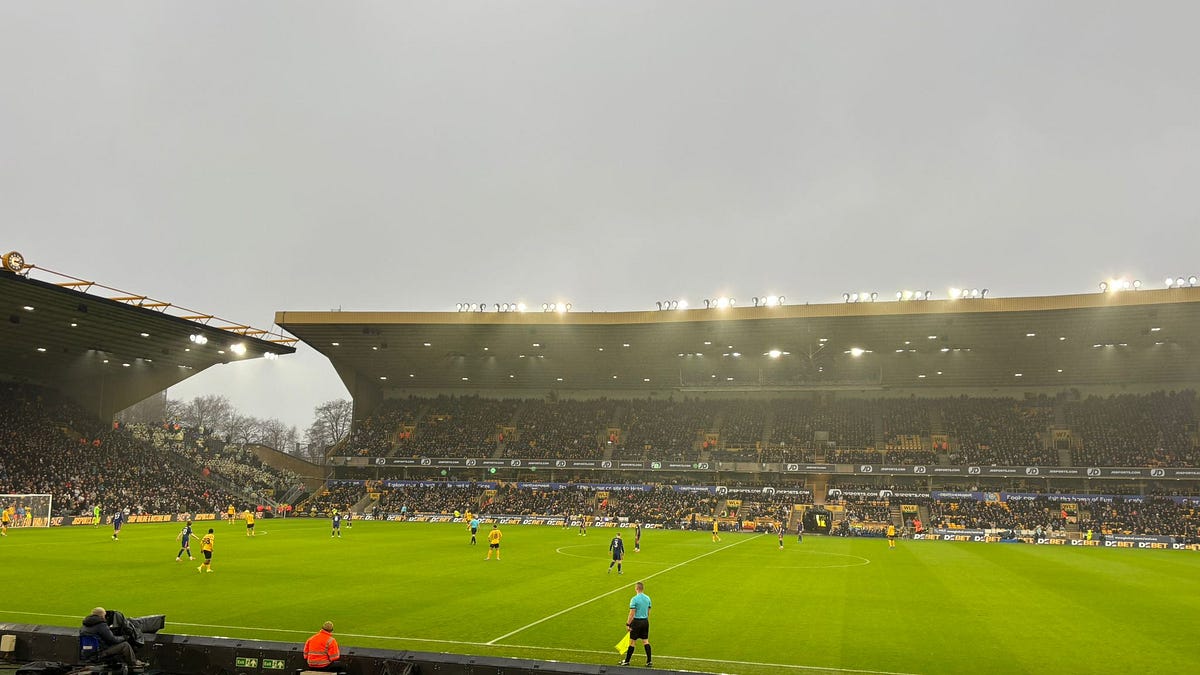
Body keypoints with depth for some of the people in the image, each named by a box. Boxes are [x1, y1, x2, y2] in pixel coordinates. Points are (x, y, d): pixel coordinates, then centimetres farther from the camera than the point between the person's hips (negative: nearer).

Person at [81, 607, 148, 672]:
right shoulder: (101, 625, -18)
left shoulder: (85, 625, 11)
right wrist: (122, 639, 4)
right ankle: (133, 664, 7)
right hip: (101, 652, -10)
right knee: (125, 645, -8)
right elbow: (111, 639, -15)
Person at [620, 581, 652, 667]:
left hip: (636, 622, -5)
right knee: (646, 641, 9)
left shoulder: (634, 599, -15)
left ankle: (627, 661, 14)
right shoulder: (648, 598, 5)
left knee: (632, 642, 4)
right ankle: (649, 662, 7)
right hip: (645, 621, 5)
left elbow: (631, 614, -15)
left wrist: (627, 624, -8)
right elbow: (648, 612, 13)